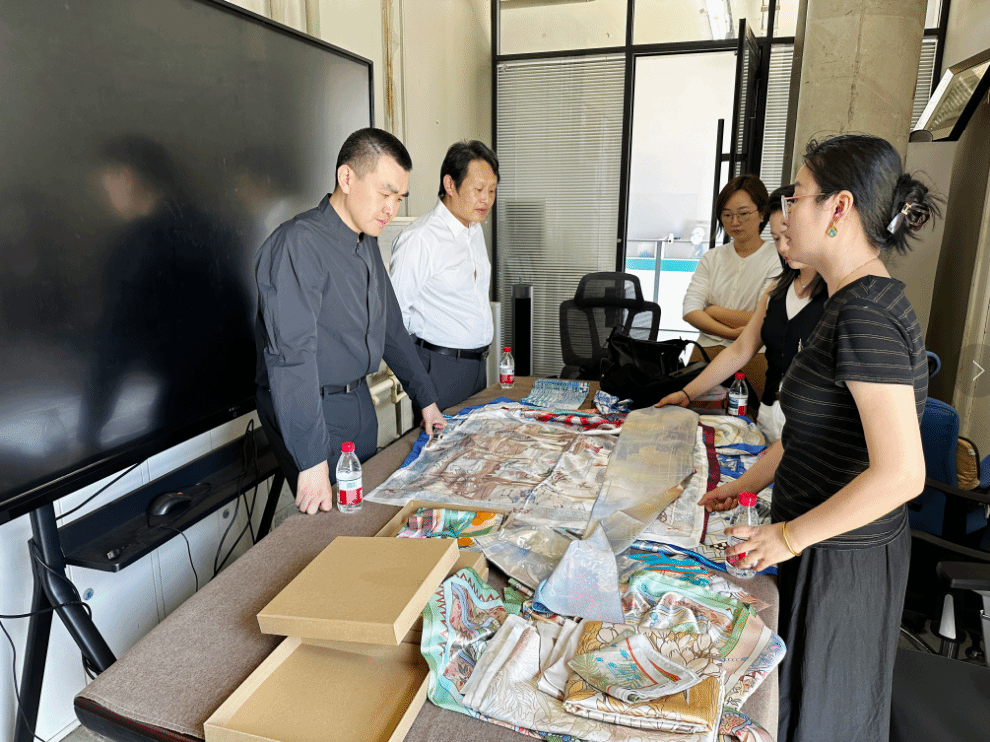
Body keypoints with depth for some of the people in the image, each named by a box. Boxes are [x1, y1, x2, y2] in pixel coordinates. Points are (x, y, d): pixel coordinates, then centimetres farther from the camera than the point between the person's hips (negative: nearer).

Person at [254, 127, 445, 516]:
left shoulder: (368, 243, 8)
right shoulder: (299, 243, -21)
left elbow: (391, 327, 18)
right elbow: (291, 355, -29)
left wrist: (426, 398, 18)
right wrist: (312, 460, -32)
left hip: (359, 398, 8)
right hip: (309, 408, -8)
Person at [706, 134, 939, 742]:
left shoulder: (866, 315, -26)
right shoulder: (863, 300, 6)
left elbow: (901, 474, -30)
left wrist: (789, 536, -20)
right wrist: (745, 485, 13)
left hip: (842, 561, -9)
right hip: (843, 548, 9)